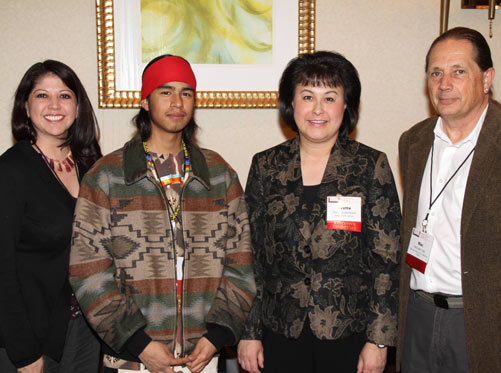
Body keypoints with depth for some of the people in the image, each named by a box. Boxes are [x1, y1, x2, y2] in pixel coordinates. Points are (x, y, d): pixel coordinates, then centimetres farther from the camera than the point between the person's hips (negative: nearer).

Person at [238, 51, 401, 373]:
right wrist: (250, 333, 2)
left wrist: (378, 339, -7)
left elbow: (387, 259, -4)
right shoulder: (265, 167, 1)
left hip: (349, 334, -1)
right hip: (280, 333, 2)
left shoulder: (372, 166, -4)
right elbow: (251, 255, 3)